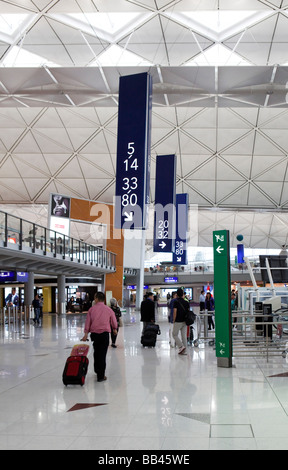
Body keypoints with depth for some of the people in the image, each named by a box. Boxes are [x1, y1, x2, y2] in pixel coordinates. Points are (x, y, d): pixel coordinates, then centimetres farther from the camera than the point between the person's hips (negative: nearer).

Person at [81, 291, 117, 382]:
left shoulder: (91, 309, 1)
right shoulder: (108, 309, 1)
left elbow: (87, 322, 0)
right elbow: (114, 321, 12)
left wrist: (86, 334, 3)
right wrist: (114, 329, 32)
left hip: (94, 333, 2)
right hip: (104, 333, -2)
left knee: (96, 352, 20)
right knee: (102, 354, -2)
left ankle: (97, 370, 30)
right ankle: (101, 376, -3)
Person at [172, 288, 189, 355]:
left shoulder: (176, 302, -11)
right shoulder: (186, 302, 5)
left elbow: (175, 312, -14)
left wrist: (174, 320, -4)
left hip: (178, 321, -5)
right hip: (185, 321, 5)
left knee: (174, 334, 8)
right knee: (184, 336, 8)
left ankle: (181, 346, -7)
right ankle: (184, 351, 10)